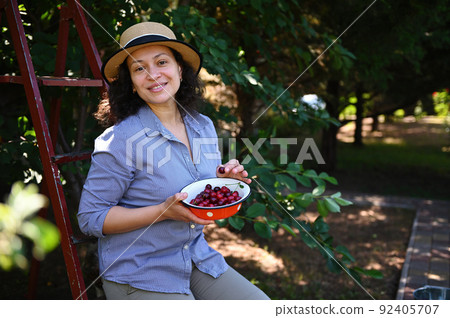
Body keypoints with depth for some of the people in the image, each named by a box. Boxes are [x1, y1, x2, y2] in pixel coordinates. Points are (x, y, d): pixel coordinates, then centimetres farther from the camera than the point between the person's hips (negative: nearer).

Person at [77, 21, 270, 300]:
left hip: (198, 259, 6)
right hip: (139, 274, -6)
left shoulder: (204, 126, 2)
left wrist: (222, 181, -7)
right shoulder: (121, 139, -18)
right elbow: (91, 218, -14)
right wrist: (163, 211, -25)